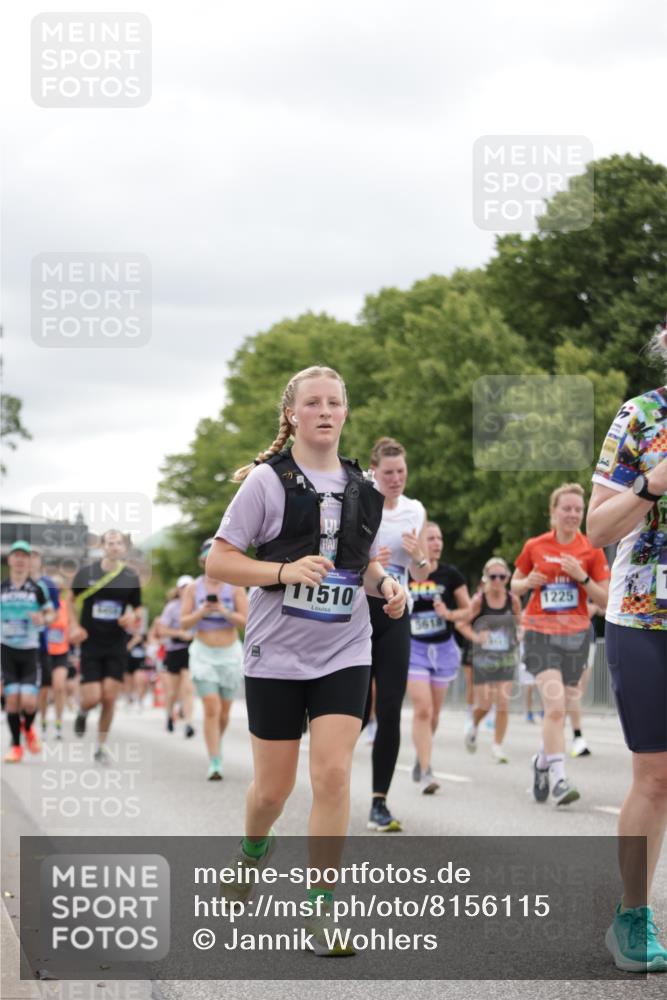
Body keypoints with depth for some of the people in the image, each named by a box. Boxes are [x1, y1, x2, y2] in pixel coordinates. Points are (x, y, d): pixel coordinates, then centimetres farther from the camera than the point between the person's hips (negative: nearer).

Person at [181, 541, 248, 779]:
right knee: (211, 708, -13)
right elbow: (184, 624, -1)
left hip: (230, 653, 1)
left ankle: (217, 745, 38)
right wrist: (201, 612, -19)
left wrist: (224, 611, -22)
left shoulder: (235, 587, -1)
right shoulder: (193, 588, 0)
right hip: (203, 654, -1)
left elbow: (244, 621, -6)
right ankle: (214, 764, -14)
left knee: (224, 711, 8)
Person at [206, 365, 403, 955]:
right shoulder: (268, 481, -5)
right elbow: (218, 562, -8)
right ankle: (253, 849, 41)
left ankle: (323, 907, -3)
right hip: (277, 655, -2)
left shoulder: (360, 487, 8)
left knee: (333, 775, -11)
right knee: (274, 788, 7)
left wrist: (385, 583, -1)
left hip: (345, 653, 3)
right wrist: (285, 571, -23)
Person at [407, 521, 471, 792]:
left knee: (432, 713, 11)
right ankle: (425, 771, -12)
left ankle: (421, 759, 34)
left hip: (443, 648, 2)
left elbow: (468, 609, 4)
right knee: (422, 709, -14)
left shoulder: (450, 574, -2)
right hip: (414, 648, -2)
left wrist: (449, 614, -13)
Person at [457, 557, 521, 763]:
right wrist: (475, 636, -22)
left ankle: (497, 746, 5)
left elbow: (519, 624, 13)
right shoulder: (478, 601, -9)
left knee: (503, 703, -6)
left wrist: (519, 636, -8)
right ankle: (473, 726, 34)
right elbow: (462, 623, -5)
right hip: (483, 658, -2)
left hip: (506, 658, 2)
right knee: (484, 703, 0)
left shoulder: (513, 601, -2)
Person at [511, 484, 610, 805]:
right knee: (555, 705, -19)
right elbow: (514, 587, 13)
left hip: (575, 634, 2)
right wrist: (528, 582, -9)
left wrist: (582, 577, -16)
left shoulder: (592, 550, 1)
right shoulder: (535, 547, 1)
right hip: (540, 633, -2)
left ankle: (542, 762, 36)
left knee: (559, 709, 10)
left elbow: (604, 601, 0)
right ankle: (559, 779, -20)